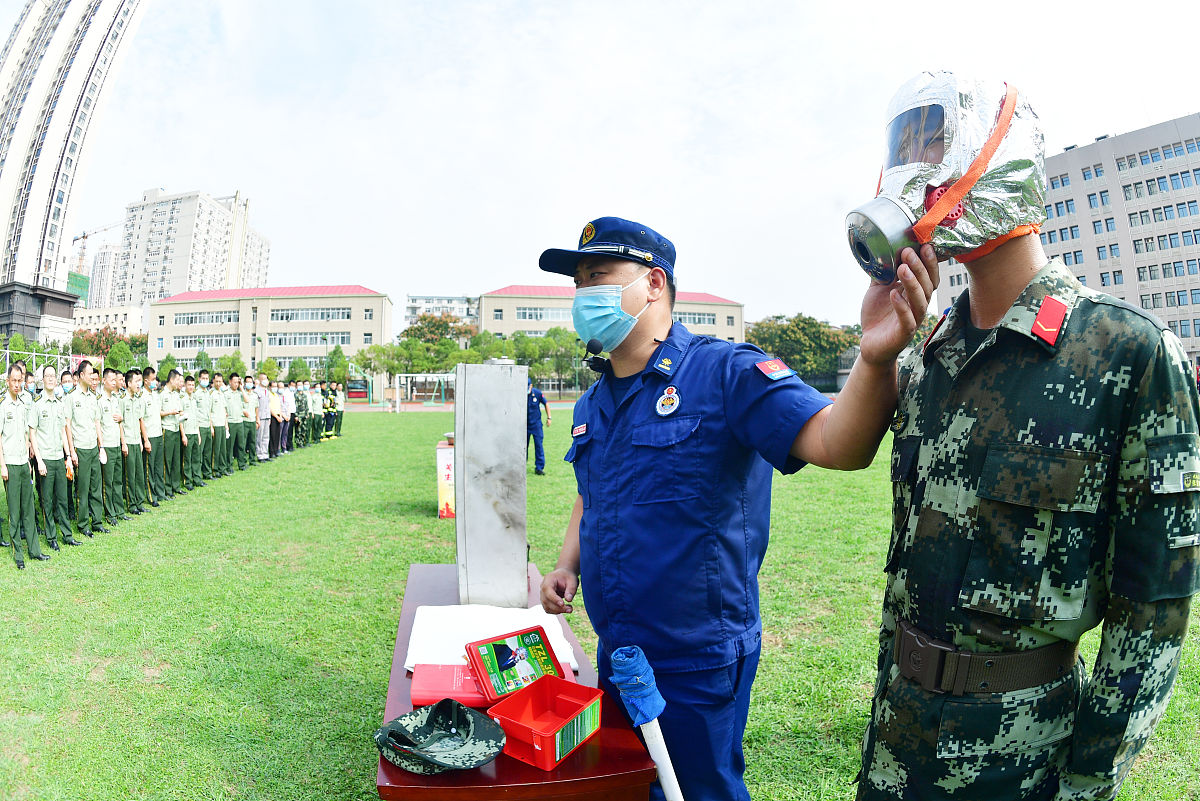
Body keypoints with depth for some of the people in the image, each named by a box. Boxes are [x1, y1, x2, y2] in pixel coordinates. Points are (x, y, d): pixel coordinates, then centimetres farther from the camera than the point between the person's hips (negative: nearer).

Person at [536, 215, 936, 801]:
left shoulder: (726, 374, -17)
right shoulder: (591, 405, 6)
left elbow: (836, 444, -31)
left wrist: (875, 357, -49)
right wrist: (567, 565, 3)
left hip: (696, 665, -7)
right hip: (613, 656, 7)